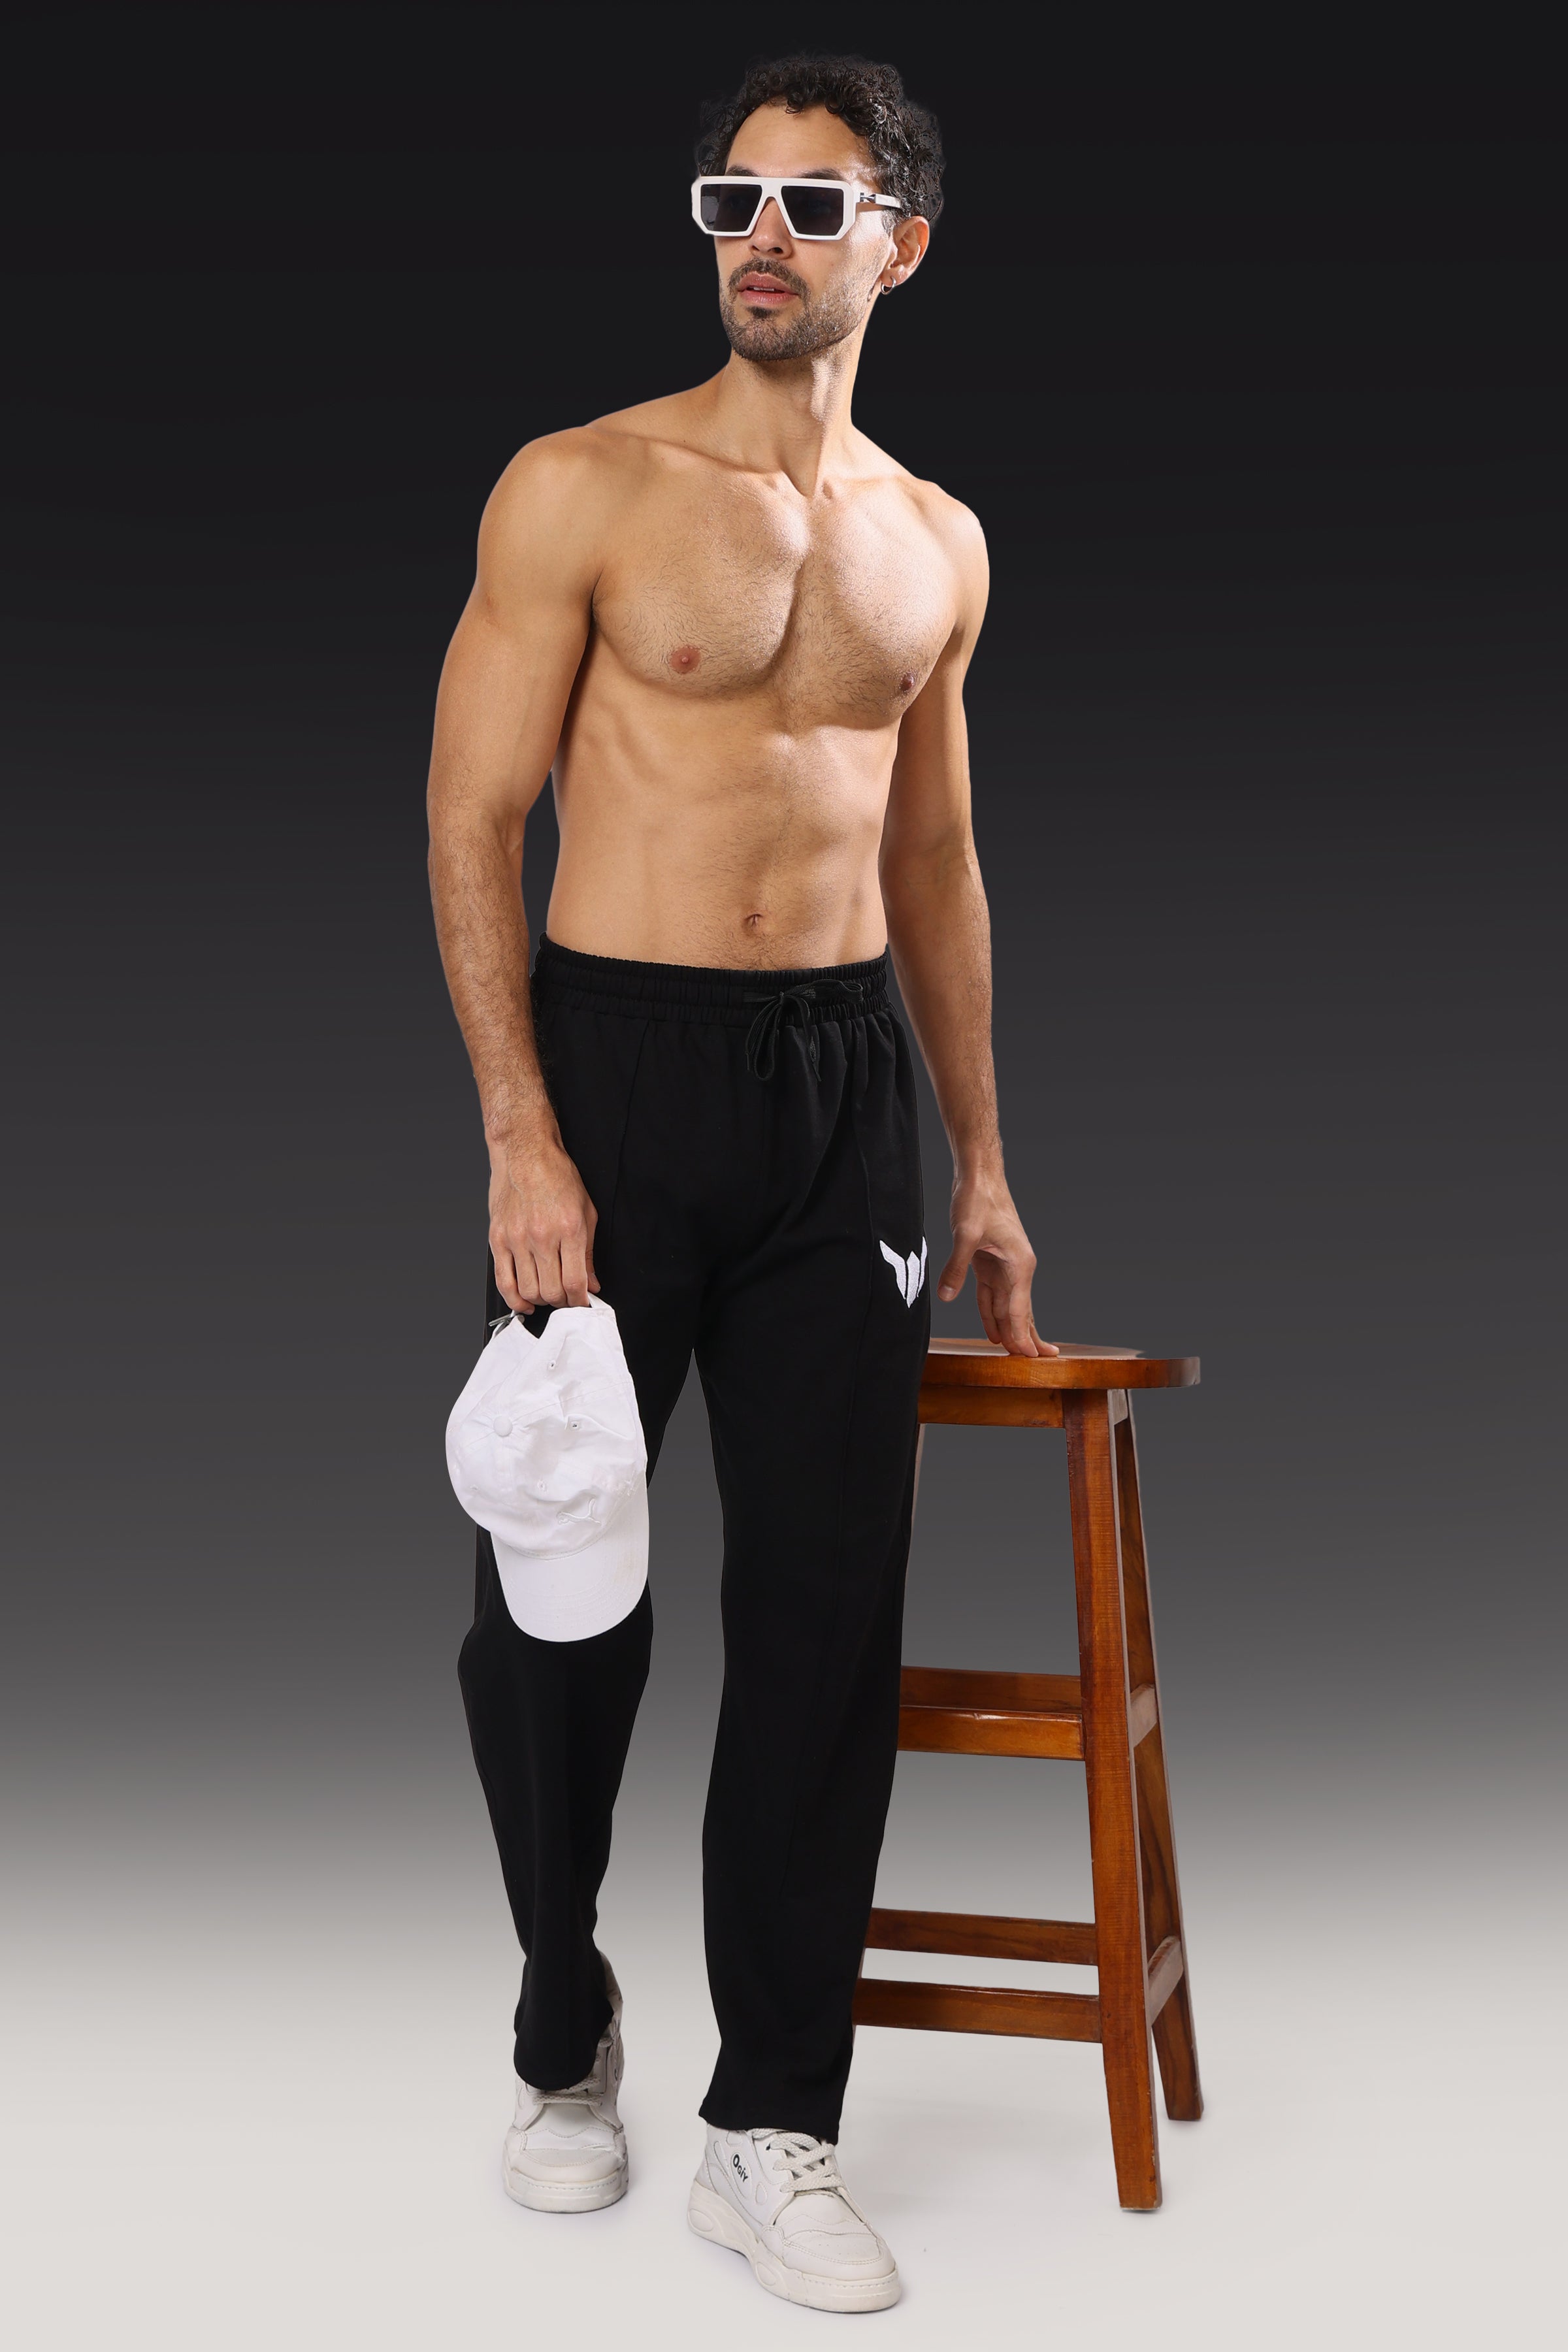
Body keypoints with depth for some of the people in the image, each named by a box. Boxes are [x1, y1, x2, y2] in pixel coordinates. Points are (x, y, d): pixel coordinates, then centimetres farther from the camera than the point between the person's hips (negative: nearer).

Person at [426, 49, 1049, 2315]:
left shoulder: (936, 543, 12)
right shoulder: (582, 490, -2)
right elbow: (473, 823, -6)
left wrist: (981, 1166, 16)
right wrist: (521, 1145, -14)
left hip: (847, 1083, 4)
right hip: (615, 1062, -3)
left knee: (830, 1611, 3)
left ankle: (772, 2125, 14)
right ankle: (562, 2040, 29)